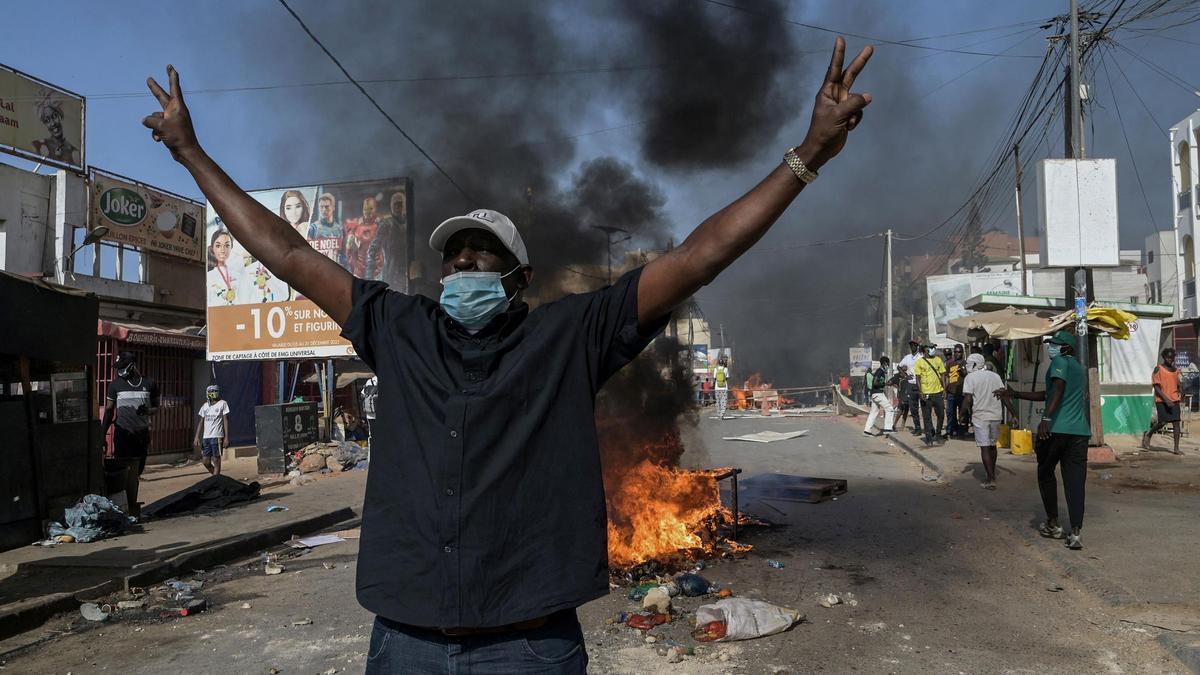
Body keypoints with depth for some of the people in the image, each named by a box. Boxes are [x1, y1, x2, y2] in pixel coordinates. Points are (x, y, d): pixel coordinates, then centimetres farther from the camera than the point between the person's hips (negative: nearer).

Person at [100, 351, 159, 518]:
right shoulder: (116, 384, 3)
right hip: (123, 432, -2)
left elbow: (156, 407, 13)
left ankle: (133, 506, 18)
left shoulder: (150, 383, 5)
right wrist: (102, 434, 3)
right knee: (130, 470, -9)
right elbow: (109, 411, 8)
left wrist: (147, 411, -10)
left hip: (142, 432, 2)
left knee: (137, 471, 8)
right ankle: (133, 508, -6)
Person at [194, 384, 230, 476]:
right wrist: (197, 437, 8)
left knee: (216, 461, -4)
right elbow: (201, 422, 16)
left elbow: (226, 421, -4)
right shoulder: (205, 405, 15)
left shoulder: (222, 404, 0)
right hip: (206, 437, 6)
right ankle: (217, 477, 24)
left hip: (217, 437, -6)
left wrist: (226, 437, -10)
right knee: (205, 461, 6)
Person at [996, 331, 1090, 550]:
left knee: (1046, 474, 13)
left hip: (1056, 429, -6)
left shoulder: (1060, 362, -2)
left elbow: (1057, 390, -21)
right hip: (1079, 431, 6)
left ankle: (1053, 524, 18)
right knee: (1075, 480, 2)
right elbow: (1047, 395, 31)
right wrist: (1014, 394, 34)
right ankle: (1075, 533, -6)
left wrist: (1046, 419, -30)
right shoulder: (1079, 368, 25)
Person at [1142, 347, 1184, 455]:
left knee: (1176, 422, -3)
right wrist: (1166, 399, -18)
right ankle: (1148, 435, 17)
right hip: (1161, 400, -5)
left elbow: (1177, 385, 22)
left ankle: (1176, 448, -3)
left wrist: (1180, 396, 6)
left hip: (1174, 400, 5)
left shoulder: (1176, 370, 13)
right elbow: (1156, 387, -10)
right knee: (1163, 422, -10)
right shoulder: (1158, 369, -4)